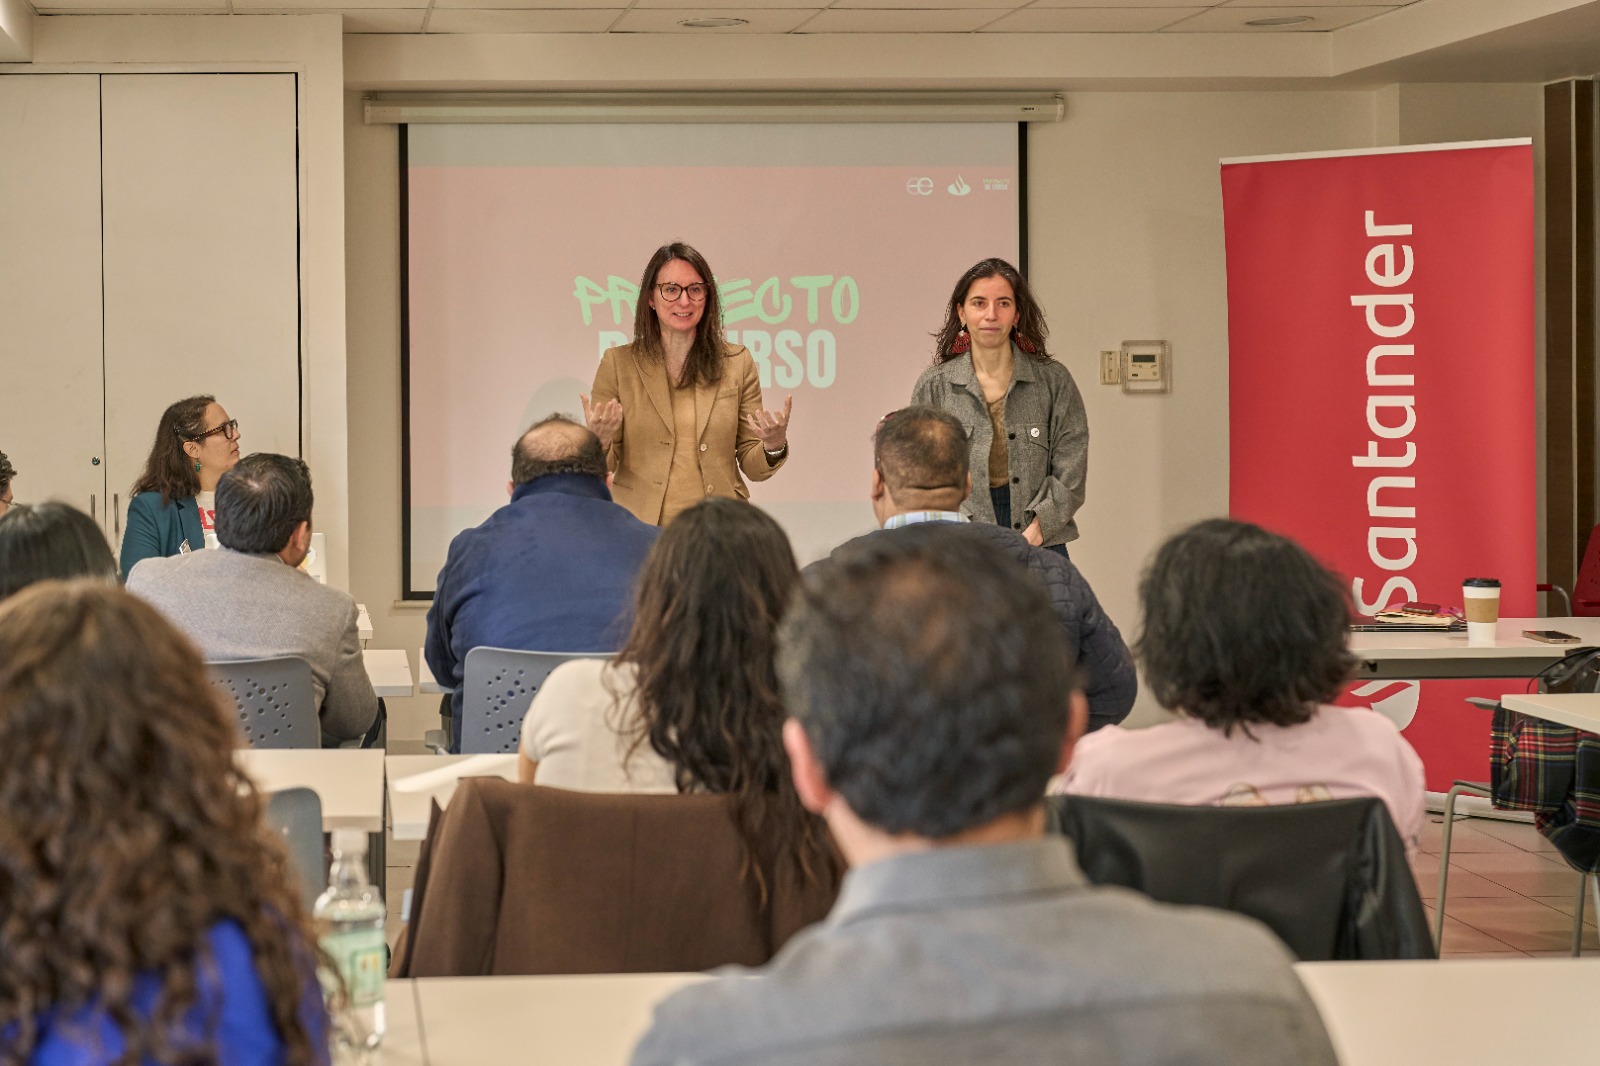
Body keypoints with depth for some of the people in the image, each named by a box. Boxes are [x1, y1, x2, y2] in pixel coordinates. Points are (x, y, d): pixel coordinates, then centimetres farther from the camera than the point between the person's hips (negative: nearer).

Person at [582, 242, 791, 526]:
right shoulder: (618, 363, 2)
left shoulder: (737, 363, 5)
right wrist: (599, 441, -17)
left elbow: (753, 467, 8)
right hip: (641, 528, -2)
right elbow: (600, 470, 4)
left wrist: (774, 446, -13)